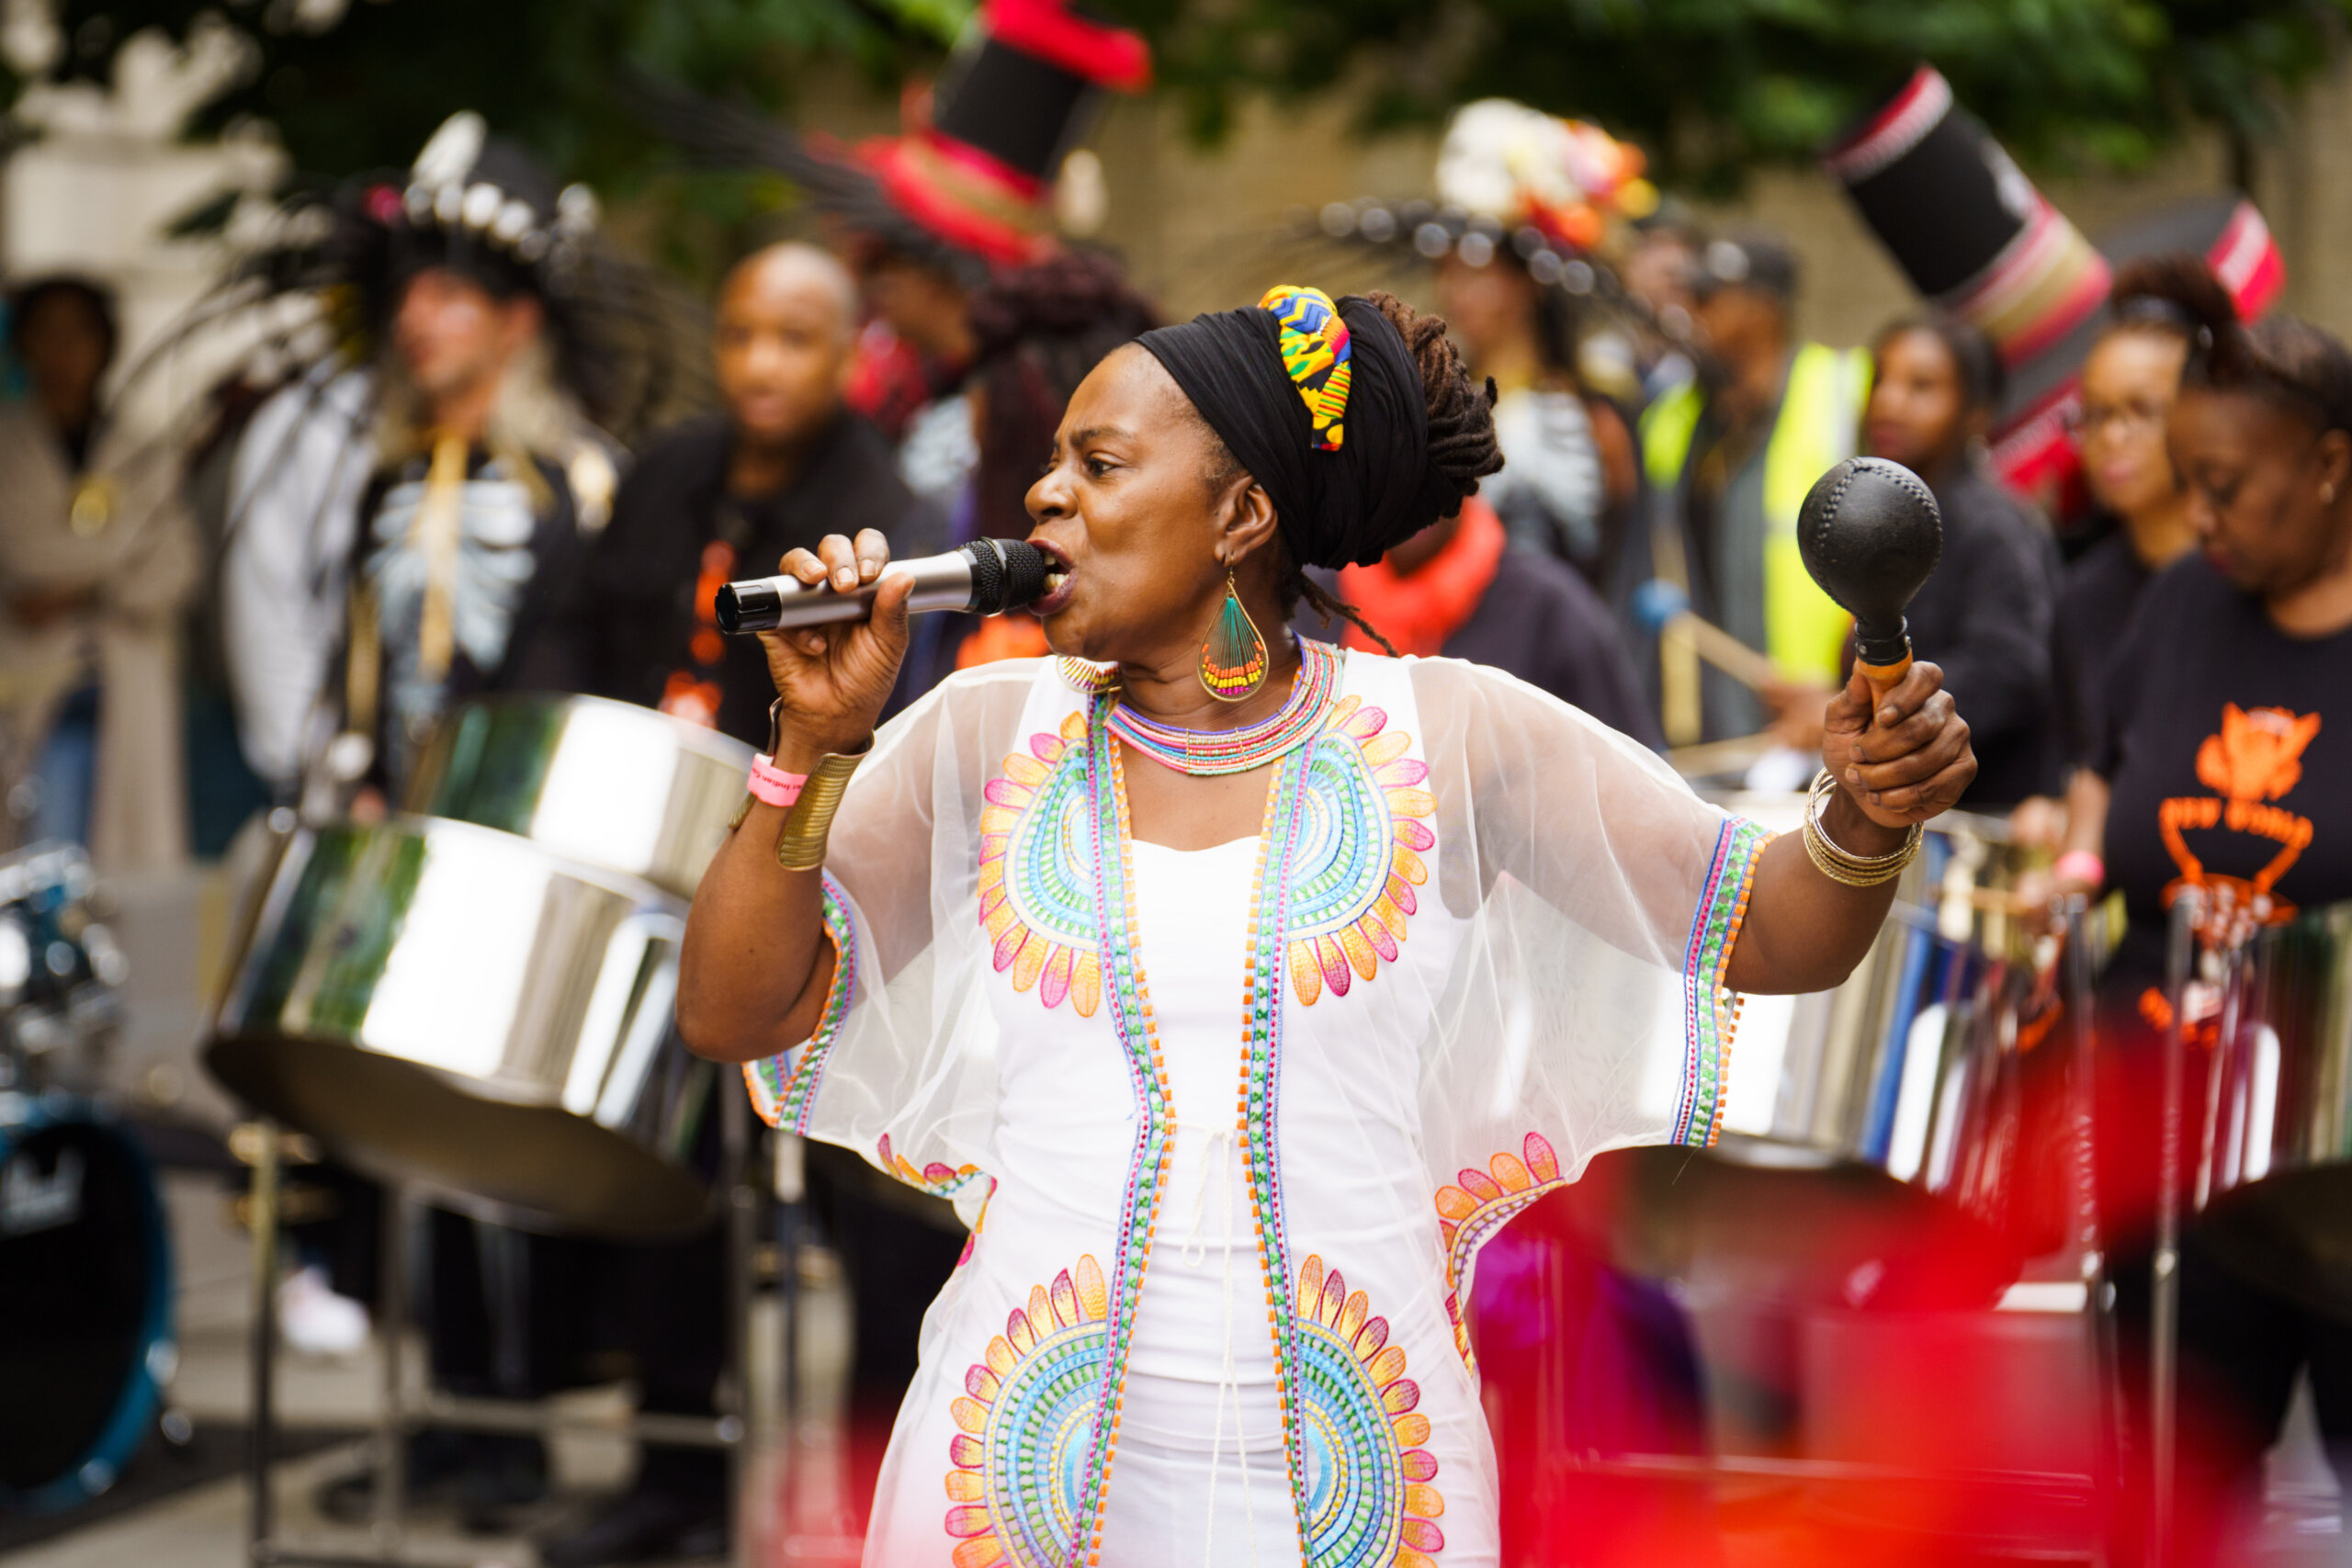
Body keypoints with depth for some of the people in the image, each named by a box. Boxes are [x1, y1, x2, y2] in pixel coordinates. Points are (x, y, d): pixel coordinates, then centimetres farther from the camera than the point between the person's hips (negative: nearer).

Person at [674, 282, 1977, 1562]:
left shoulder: (1451, 736, 3)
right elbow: (730, 1014, 4)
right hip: (1031, 1455, 1)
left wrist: (1866, 819, -17)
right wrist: (815, 740, -8)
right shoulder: (988, 736, 7)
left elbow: (1770, 937, 3)